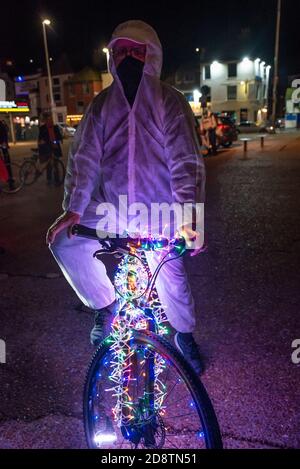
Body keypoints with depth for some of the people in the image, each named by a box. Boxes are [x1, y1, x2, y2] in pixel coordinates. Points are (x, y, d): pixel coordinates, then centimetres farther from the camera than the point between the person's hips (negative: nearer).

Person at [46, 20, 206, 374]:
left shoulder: (169, 101, -6)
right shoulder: (102, 104, 3)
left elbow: (185, 161, -14)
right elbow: (84, 157, -3)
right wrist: (73, 209, -14)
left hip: (159, 210, -3)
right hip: (112, 206, 3)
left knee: (171, 276, 0)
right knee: (65, 243, -11)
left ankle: (184, 335, 32)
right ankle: (106, 305, 13)